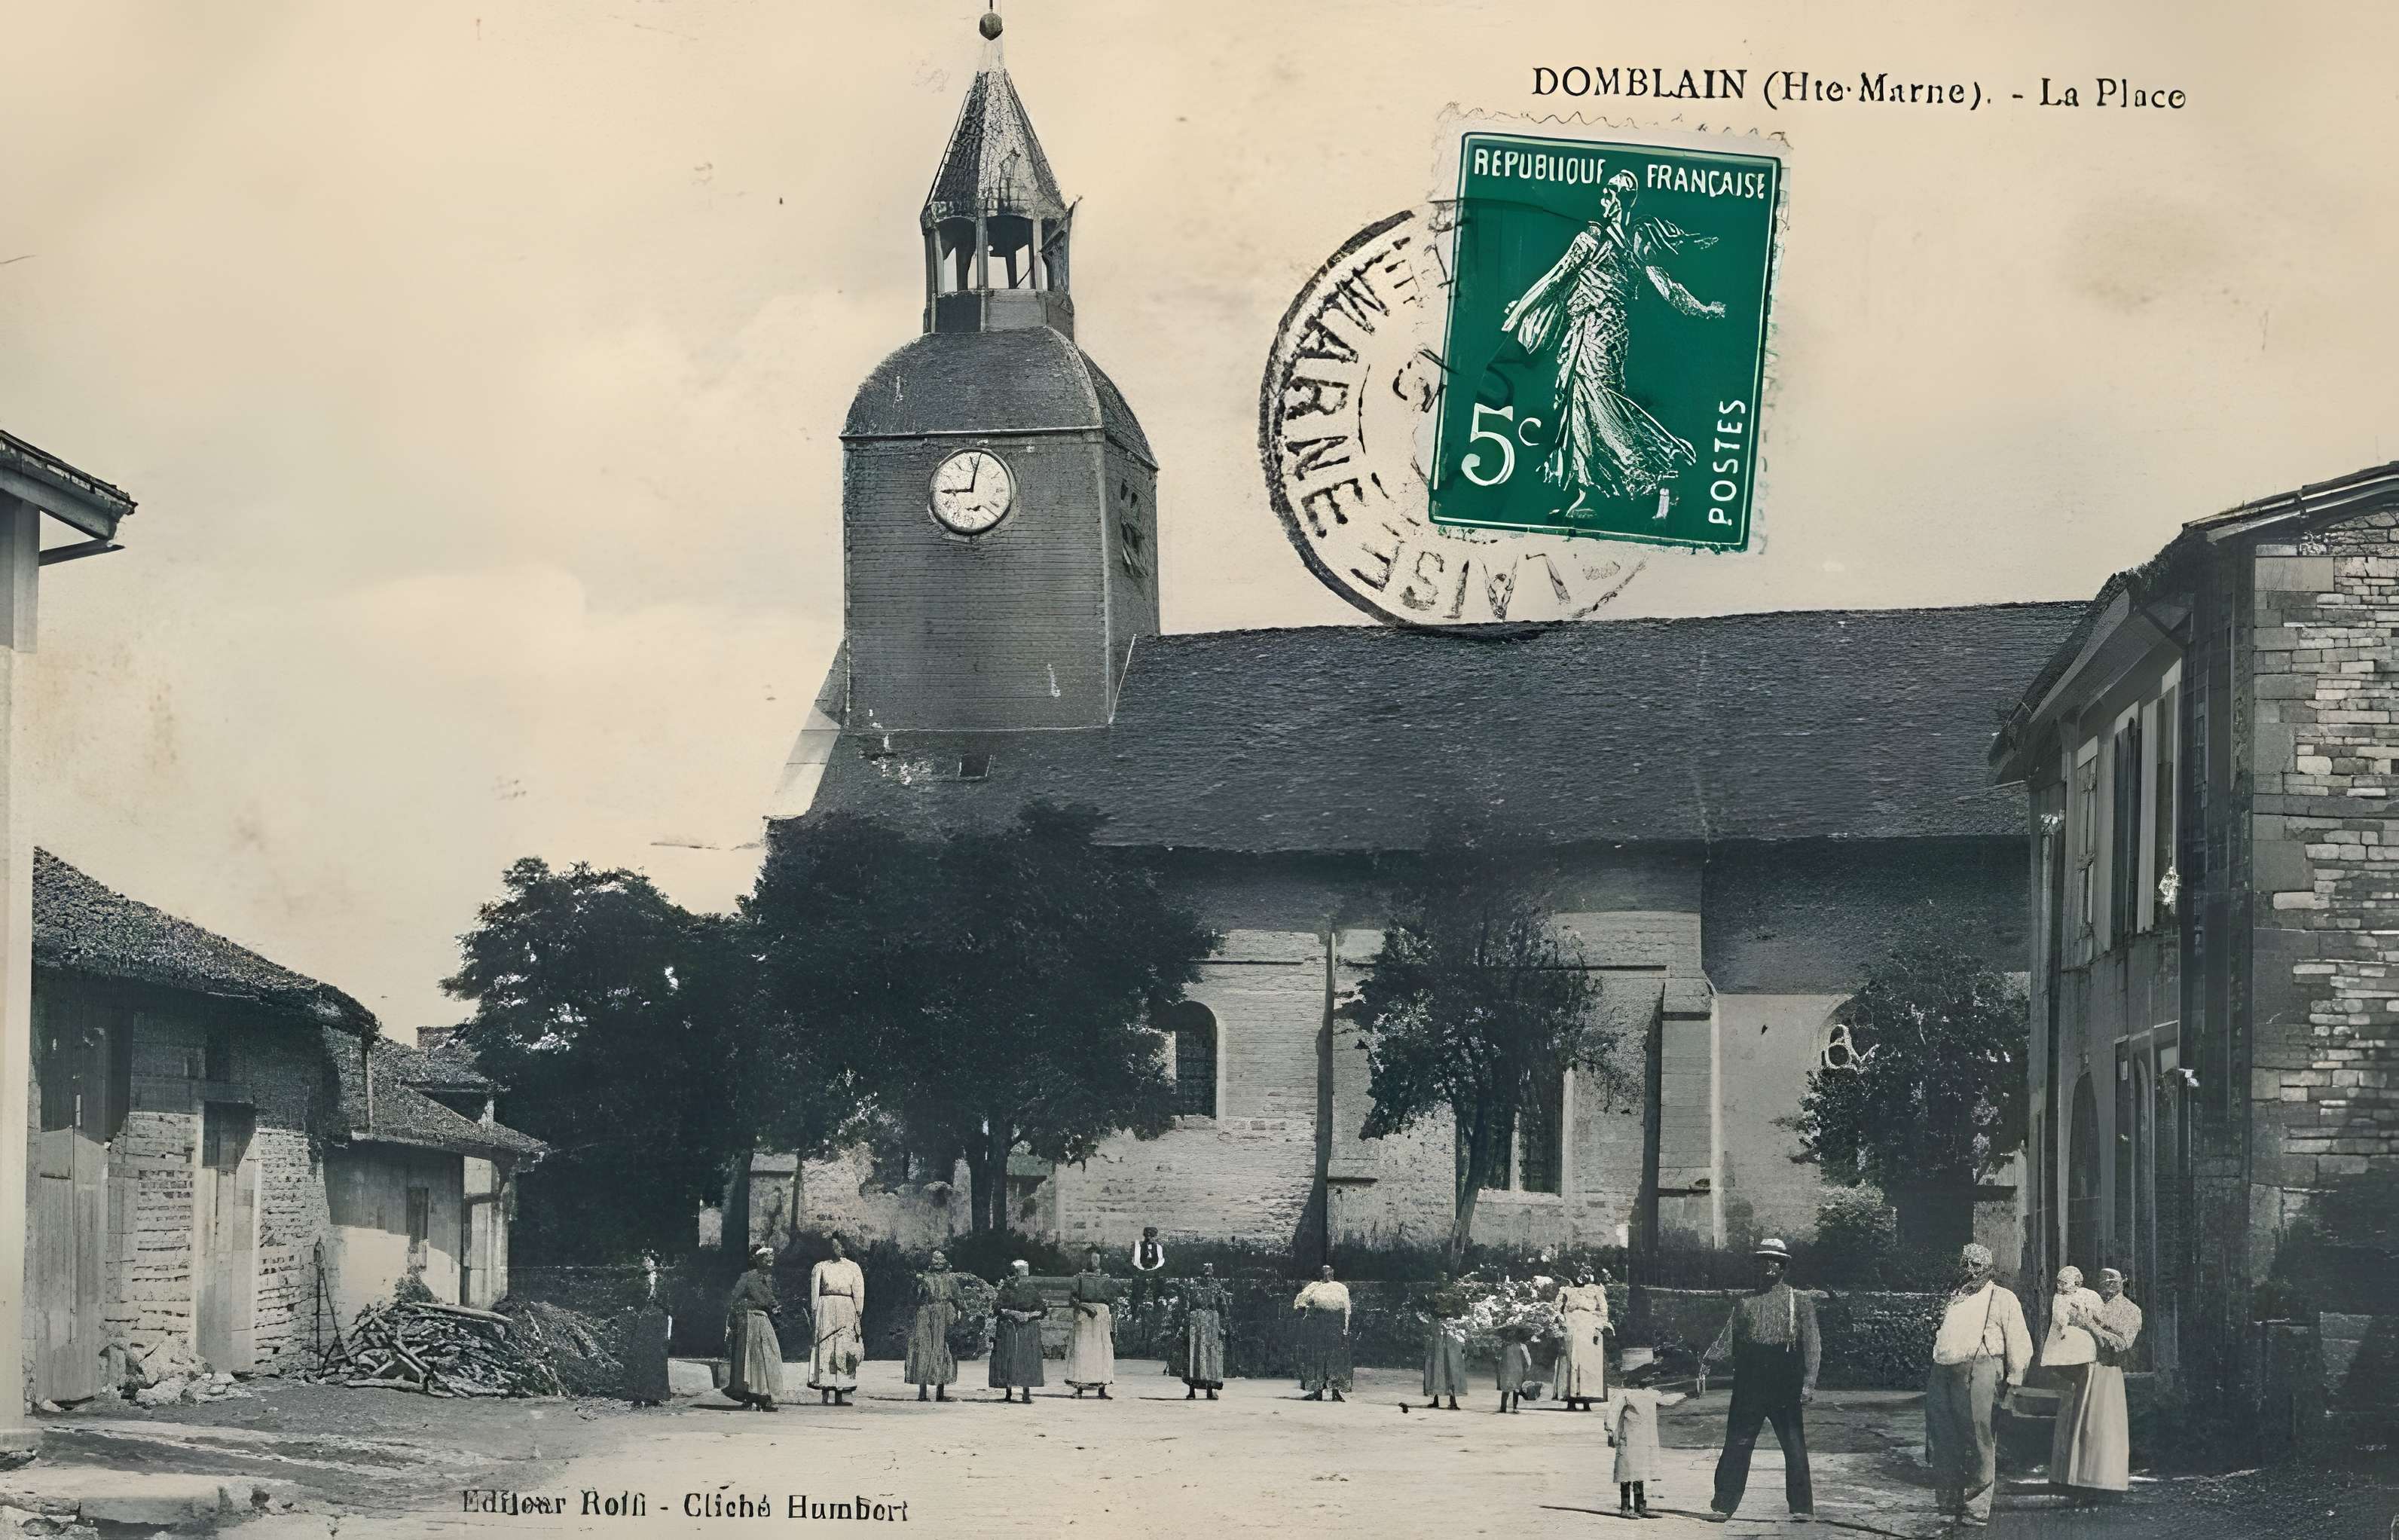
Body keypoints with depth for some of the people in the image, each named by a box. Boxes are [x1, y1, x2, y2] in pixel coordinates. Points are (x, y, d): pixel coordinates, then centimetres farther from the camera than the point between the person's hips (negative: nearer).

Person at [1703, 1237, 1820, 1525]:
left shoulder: (1799, 1302, 6)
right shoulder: (1744, 1303, 13)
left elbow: (1812, 1345, 1)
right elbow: (1727, 1340, 10)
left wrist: (1809, 1382, -9)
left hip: (1785, 1387, -2)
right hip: (1749, 1386, 2)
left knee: (1794, 1446, 0)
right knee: (1736, 1444, 0)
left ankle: (1803, 1509, 7)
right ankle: (1723, 1506, 5)